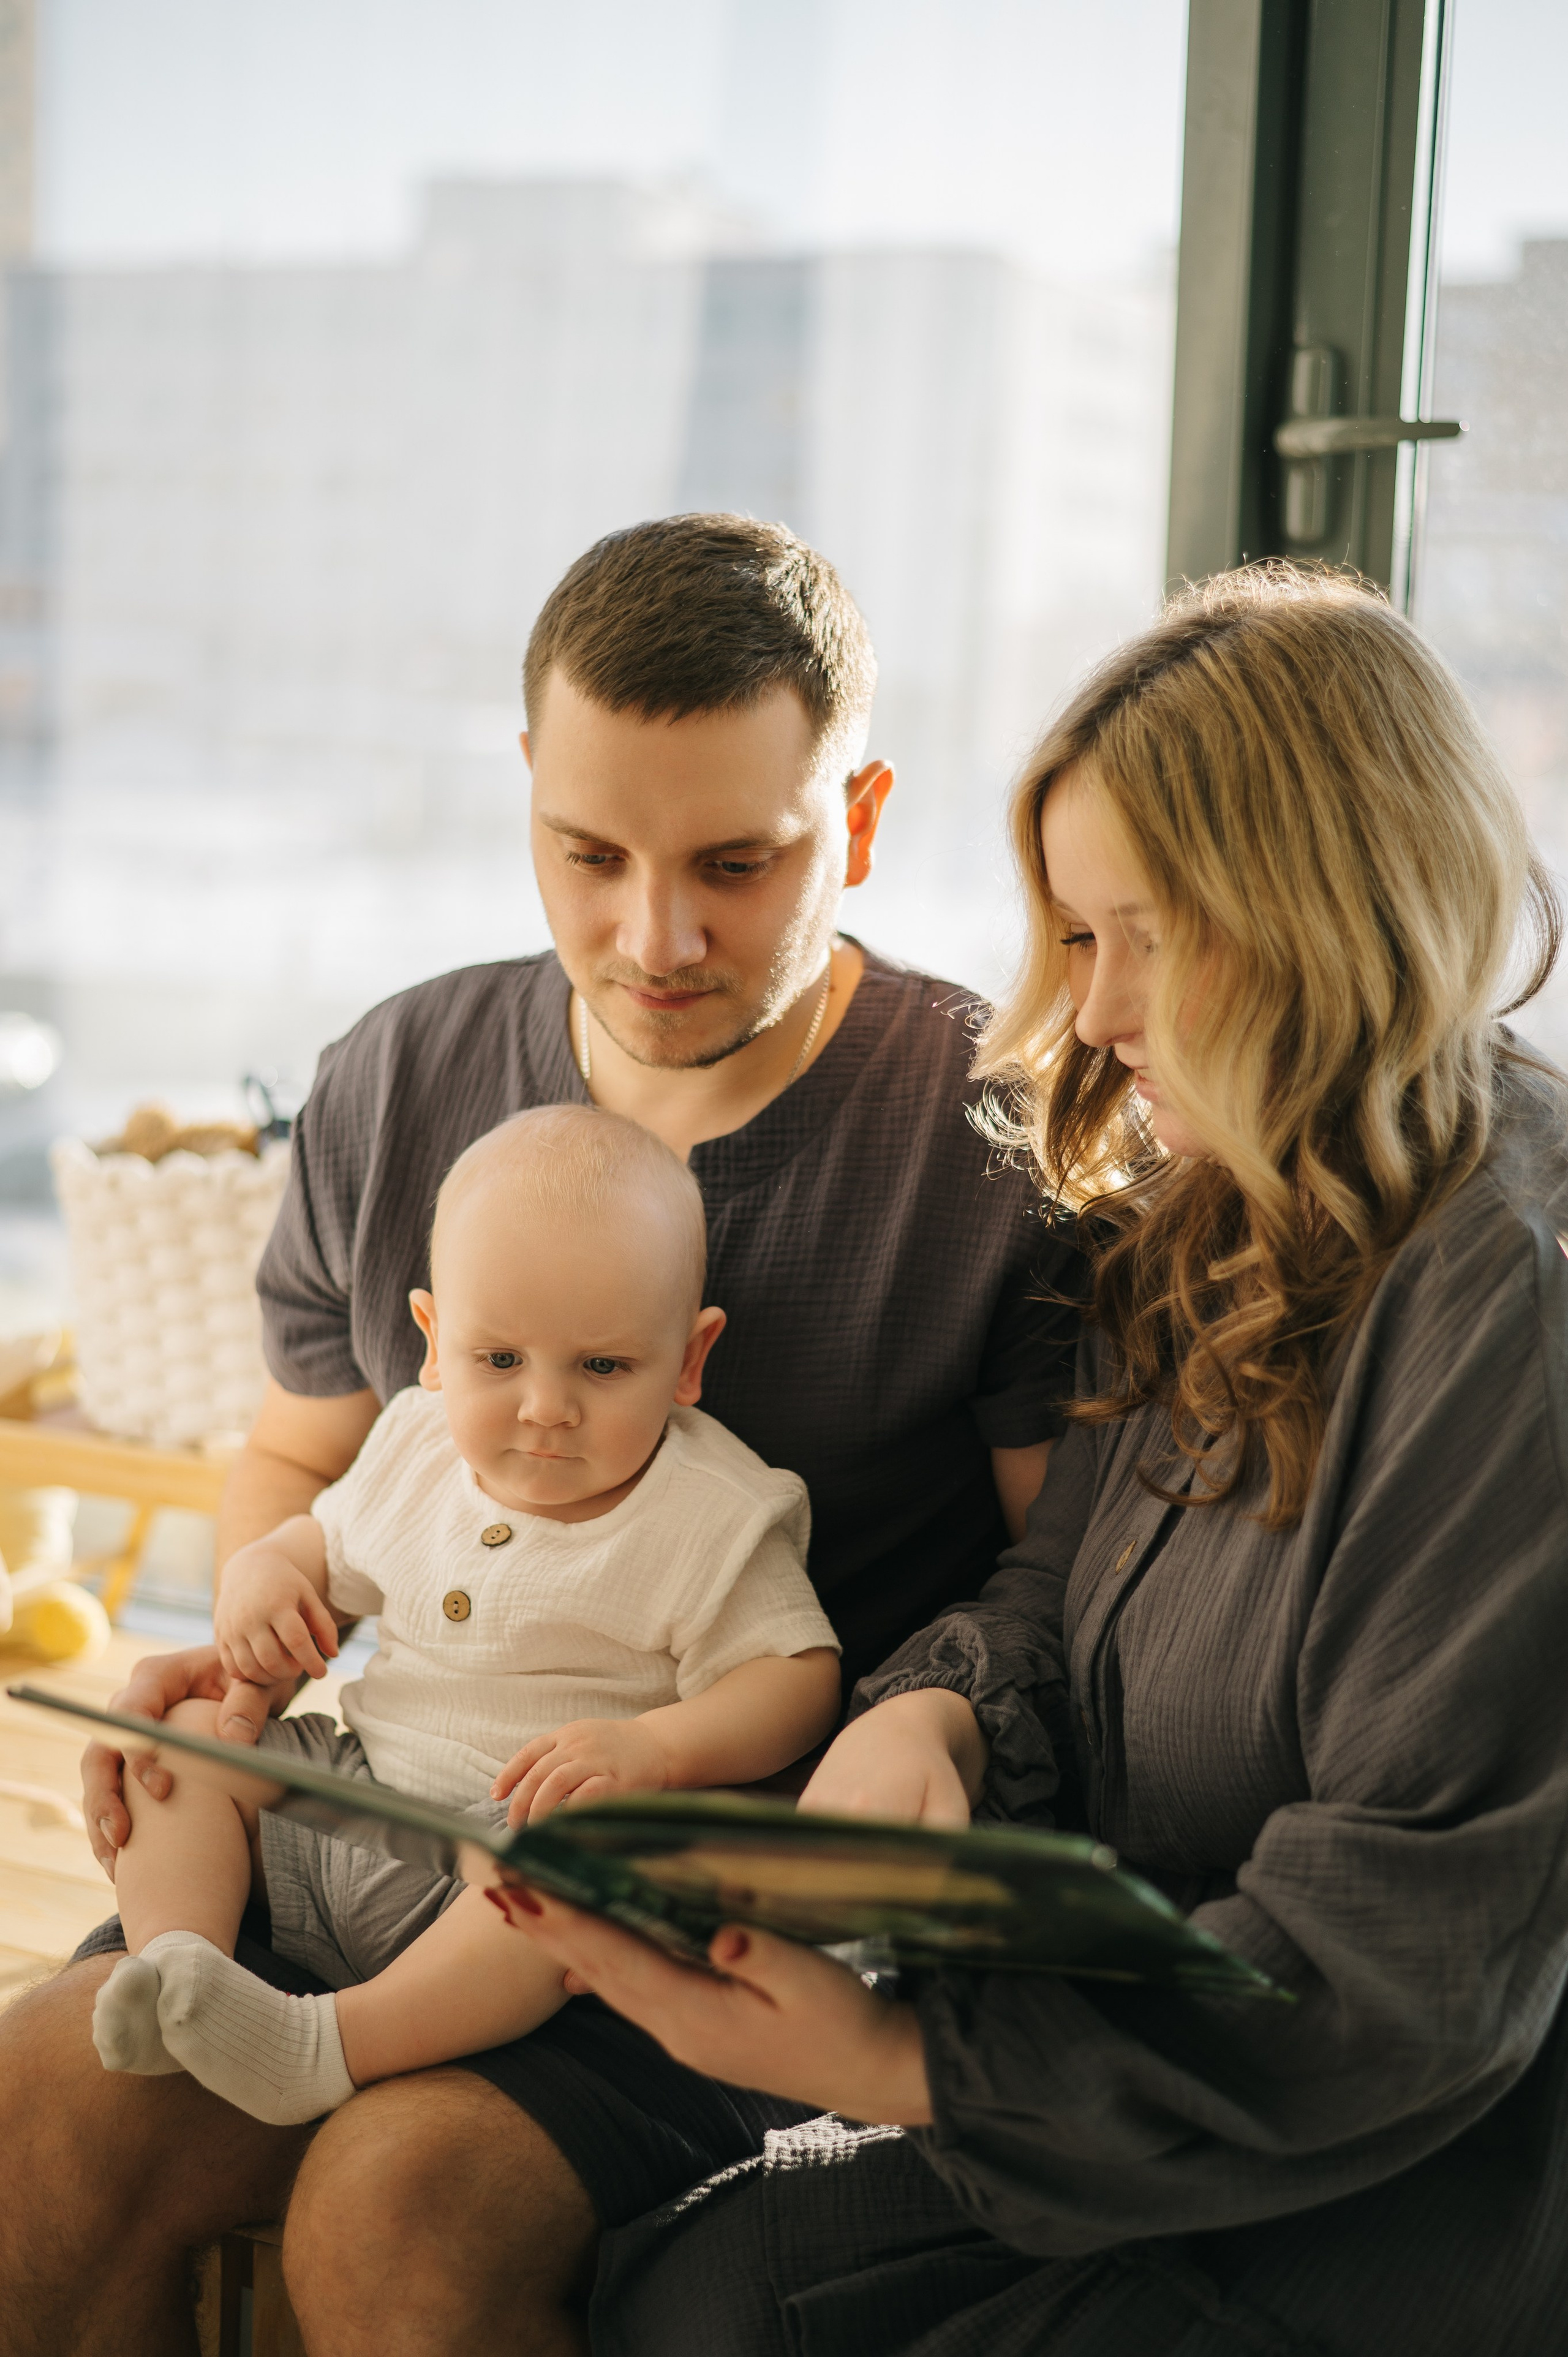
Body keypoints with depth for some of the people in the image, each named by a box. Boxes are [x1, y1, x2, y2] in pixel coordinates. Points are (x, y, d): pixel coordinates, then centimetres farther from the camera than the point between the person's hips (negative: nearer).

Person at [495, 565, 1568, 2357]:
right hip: (1179, 2138, 7)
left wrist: (906, 2065, -25)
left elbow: (1418, 1953, -25)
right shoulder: (1207, 1233, 6)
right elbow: (1055, 1590, 9)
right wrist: (927, 1713, -16)